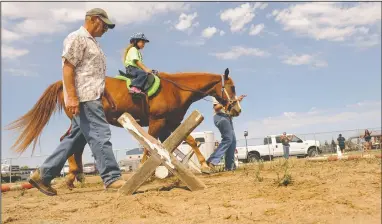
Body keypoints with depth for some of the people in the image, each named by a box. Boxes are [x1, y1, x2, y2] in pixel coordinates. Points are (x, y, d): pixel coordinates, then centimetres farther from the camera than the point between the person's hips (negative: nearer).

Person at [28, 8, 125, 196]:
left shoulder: (91, 42, 24)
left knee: (75, 138, 10)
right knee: (100, 134, -11)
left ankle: (43, 175, 17)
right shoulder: (77, 38, -6)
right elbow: (68, 67, -15)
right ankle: (111, 179, -7)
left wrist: (107, 95, 26)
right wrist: (72, 97, -23)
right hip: (84, 98, -10)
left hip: (91, 97, 10)